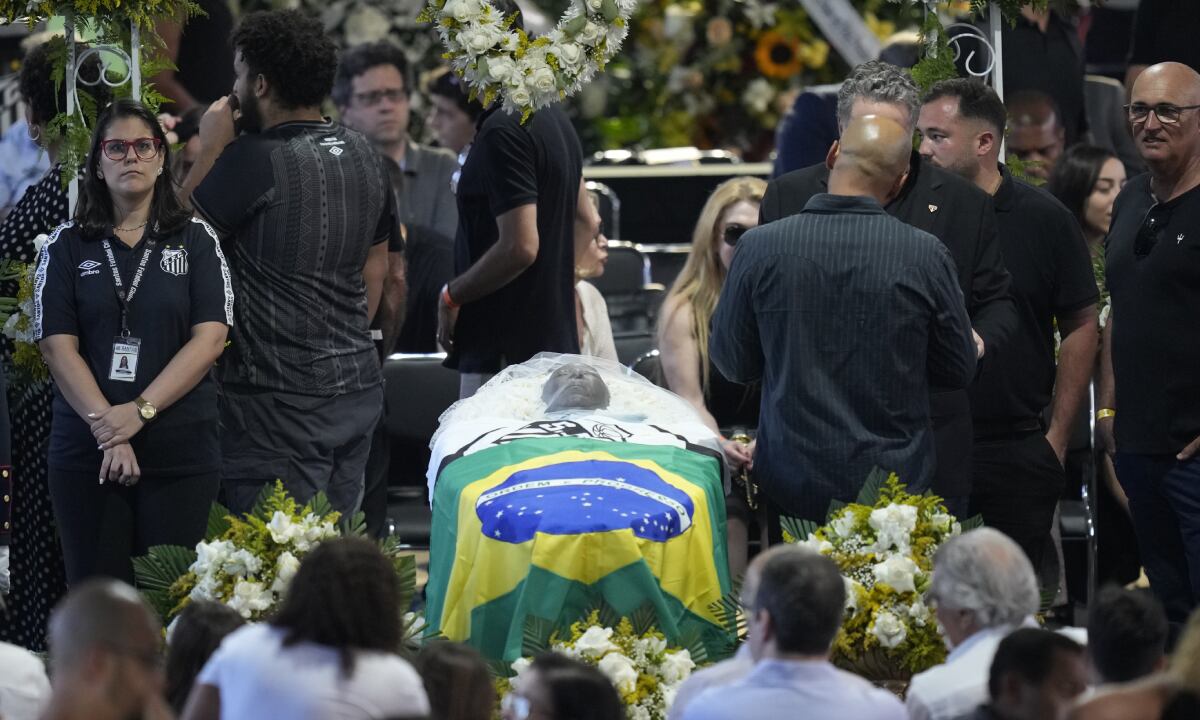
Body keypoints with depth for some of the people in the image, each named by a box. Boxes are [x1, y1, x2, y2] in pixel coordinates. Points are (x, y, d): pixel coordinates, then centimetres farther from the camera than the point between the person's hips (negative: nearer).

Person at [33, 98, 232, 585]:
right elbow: (57, 345, -1)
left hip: (181, 451, 0)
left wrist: (141, 411, -14)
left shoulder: (195, 241, 7)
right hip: (88, 449, 0)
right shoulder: (67, 247, 8)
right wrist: (105, 426, -14)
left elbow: (209, 338, -3)